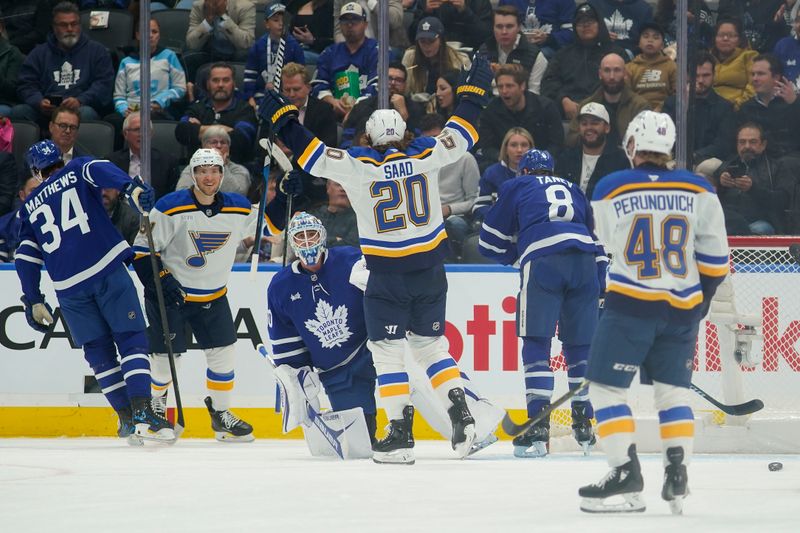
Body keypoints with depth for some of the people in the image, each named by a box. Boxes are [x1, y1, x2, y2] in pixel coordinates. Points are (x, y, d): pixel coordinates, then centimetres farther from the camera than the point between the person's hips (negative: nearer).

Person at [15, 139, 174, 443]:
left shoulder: (29, 207, 22)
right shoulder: (77, 171, 13)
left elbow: (25, 257, 18)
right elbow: (100, 170, -11)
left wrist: (33, 301, 23)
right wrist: (131, 188, -27)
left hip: (69, 287, 3)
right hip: (107, 269, -3)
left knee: (99, 351, 15)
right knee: (131, 340, -2)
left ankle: (127, 419, 11)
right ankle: (143, 414, -17)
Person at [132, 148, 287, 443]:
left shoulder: (238, 209, -4)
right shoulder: (170, 208, -18)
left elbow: (266, 224, 12)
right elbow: (142, 250, -14)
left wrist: (284, 199, -4)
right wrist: (162, 281, -23)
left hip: (213, 297, 4)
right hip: (171, 294, -4)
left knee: (224, 352, -1)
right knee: (167, 355, 0)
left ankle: (221, 414, 14)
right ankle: (154, 404, 27)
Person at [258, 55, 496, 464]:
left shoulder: (357, 166, -9)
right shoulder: (425, 156, -3)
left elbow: (312, 154, -3)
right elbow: (459, 134, 10)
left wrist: (281, 117, 9)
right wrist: (474, 92, 24)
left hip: (387, 273, -4)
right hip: (429, 269, 4)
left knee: (386, 350, 4)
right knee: (430, 344, 17)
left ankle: (401, 433, -4)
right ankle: (460, 413, 4)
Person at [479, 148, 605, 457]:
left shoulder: (515, 188, 24)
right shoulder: (574, 191, 34)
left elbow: (491, 242, 23)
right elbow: (598, 238, 32)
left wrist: (515, 255, 40)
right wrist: (600, 289, 33)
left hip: (541, 260, -3)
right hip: (585, 261, 3)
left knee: (536, 344, -1)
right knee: (581, 345, 14)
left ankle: (538, 429, -10)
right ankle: (585, 426, 14)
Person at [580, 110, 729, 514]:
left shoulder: (609, 190, -5)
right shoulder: (699, 191, 0)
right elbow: (715, 258, 4)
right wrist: (700, 298, 20)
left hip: (631, 302, -3)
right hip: (682, 306, 4)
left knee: (606, 387, 3)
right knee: (673, 390, 14)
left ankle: (626, 472, -8)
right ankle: (677, 476, 6)